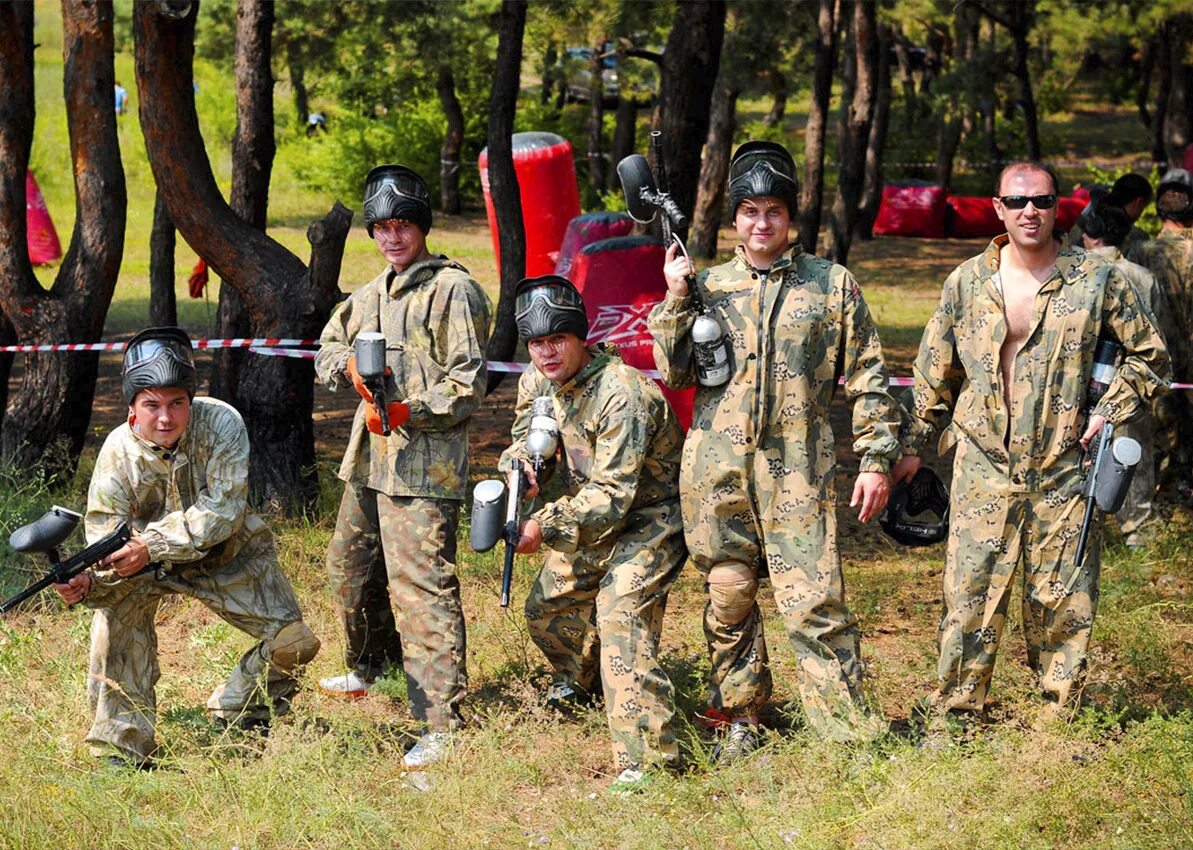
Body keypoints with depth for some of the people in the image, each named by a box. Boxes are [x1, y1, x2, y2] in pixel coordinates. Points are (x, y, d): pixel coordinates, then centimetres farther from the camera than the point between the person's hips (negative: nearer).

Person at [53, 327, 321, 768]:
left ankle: (240, 712, 20)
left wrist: (153, 545, -41)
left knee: (294, 644, -12)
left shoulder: (221, 424, -27)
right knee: (116, 605, -29)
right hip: (150, 564, 0)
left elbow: (223, 510, -31)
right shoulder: (119, 451, -22)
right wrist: (87, 582, -46)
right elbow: (103, 535, -23)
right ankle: (122, 745, -20)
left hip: (231, 554, 0)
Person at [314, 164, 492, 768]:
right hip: (369, 459, 9)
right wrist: (349, 365, -2)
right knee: (349, 567, 24)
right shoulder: (372, 293, 17)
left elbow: (468, 385, -14)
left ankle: (442, 727, -16)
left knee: (421, 588, -14)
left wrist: (407, 412, -25)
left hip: (423, 464, -9)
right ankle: (368, 667, 48)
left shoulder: (452, 291, -10)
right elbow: (327, 348, 21)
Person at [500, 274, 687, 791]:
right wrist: (519, 462, -14)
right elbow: (528, 431, 11)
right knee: (547, 606, 20)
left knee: (619, 613, -26)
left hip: (650, 517, -9)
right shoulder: (540, 380, -6)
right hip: (593, 513, 9)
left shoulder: (621, 395, -31)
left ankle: (645, 758, -29)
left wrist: (545, 526, -40)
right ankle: (577, 682, 54)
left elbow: (613, 496, -33)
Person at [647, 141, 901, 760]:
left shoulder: (832, 285, 6)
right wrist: (674, 300, -3)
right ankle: (739, 719, 20)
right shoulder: (708, 286, 11)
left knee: (815, 602, -9)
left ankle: (847, 730, -4)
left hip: (798, 468, -2)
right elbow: (675, 373, 6)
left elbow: (866, 380, 6)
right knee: (729, 597, 7)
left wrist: (876, 459, 0)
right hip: (716, 466, 3)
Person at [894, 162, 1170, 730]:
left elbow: (1149, 357, 10)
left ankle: (1060, 715, 15)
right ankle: (951, 716, 9)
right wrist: (913, 446, 15)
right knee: (970, 595, -1)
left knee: (1062, 600, 3)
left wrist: (1109, 411, -2)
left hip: (1062, 470, -1)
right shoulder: (967, 283, 5)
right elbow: (934, 372, 15)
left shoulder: (1095, 280, 0)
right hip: (983, 467, 1)